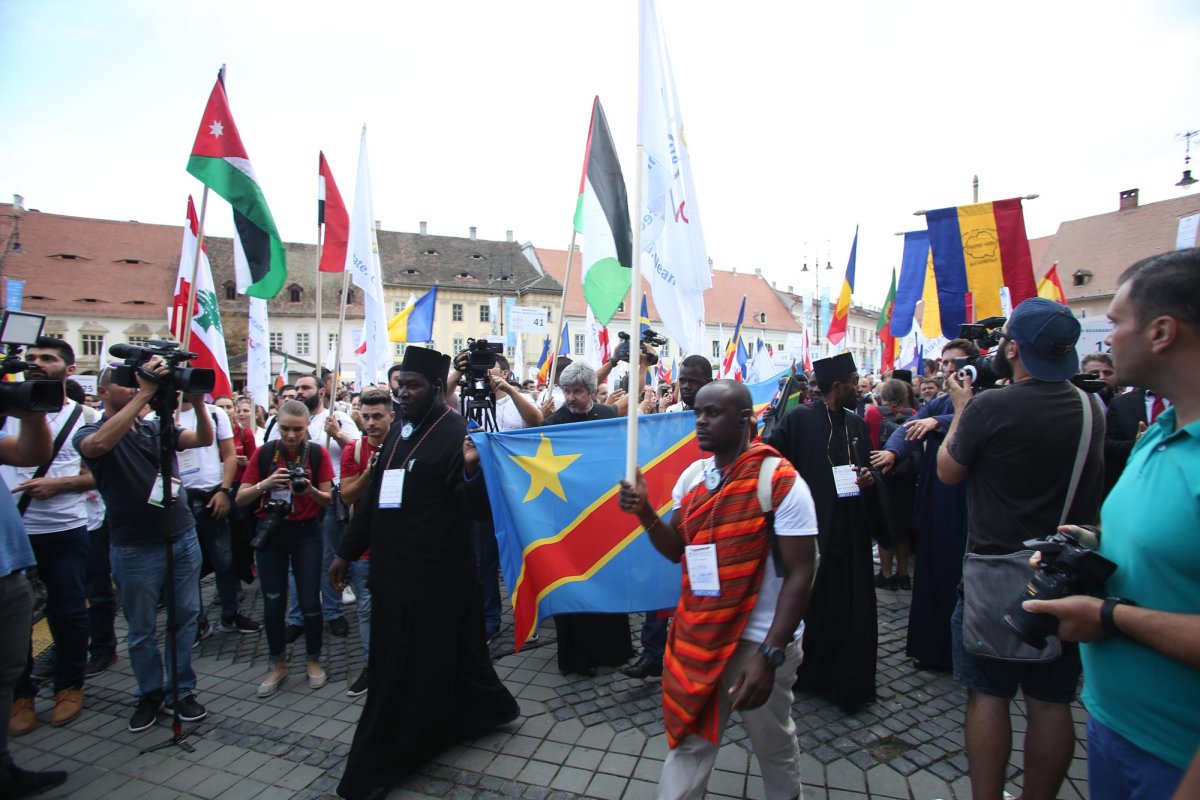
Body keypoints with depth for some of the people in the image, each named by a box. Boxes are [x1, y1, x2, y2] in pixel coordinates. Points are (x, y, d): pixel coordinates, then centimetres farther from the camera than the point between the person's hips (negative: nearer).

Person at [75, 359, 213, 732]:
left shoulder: (157, 428, 6)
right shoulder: (90, 432, -4)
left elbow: (204, 439, -7)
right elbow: (99, 444, -29)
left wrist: (198, 403, -24)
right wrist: (144, 394, -32)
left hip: (183, 537, 3)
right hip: (135, 548, -3)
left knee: (186, 618, 10)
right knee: (141, 629, 11)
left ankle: (180, 692, 24)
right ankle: (150, 694, 30)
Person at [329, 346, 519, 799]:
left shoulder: (457, 433, -14)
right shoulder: (399, 430, 9)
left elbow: (475, 505, -20)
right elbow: (373, 495, 16)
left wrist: (472, 470, -41)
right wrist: (347, 552, 17)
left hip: (433, 574, -8)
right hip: (392, 568, 8)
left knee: (409, 668, 6)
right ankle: (486, 708, 42)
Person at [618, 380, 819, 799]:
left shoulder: (781, 481, -16)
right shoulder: (692, 476, 2)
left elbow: (800, 573, -17)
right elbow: (676, 549, 8)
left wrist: (769, 654, -23)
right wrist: (645, 513, -11)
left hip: (759, 640, -4)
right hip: (696, 635, 4)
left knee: (774, 746, 21)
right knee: (687, 742, 15)